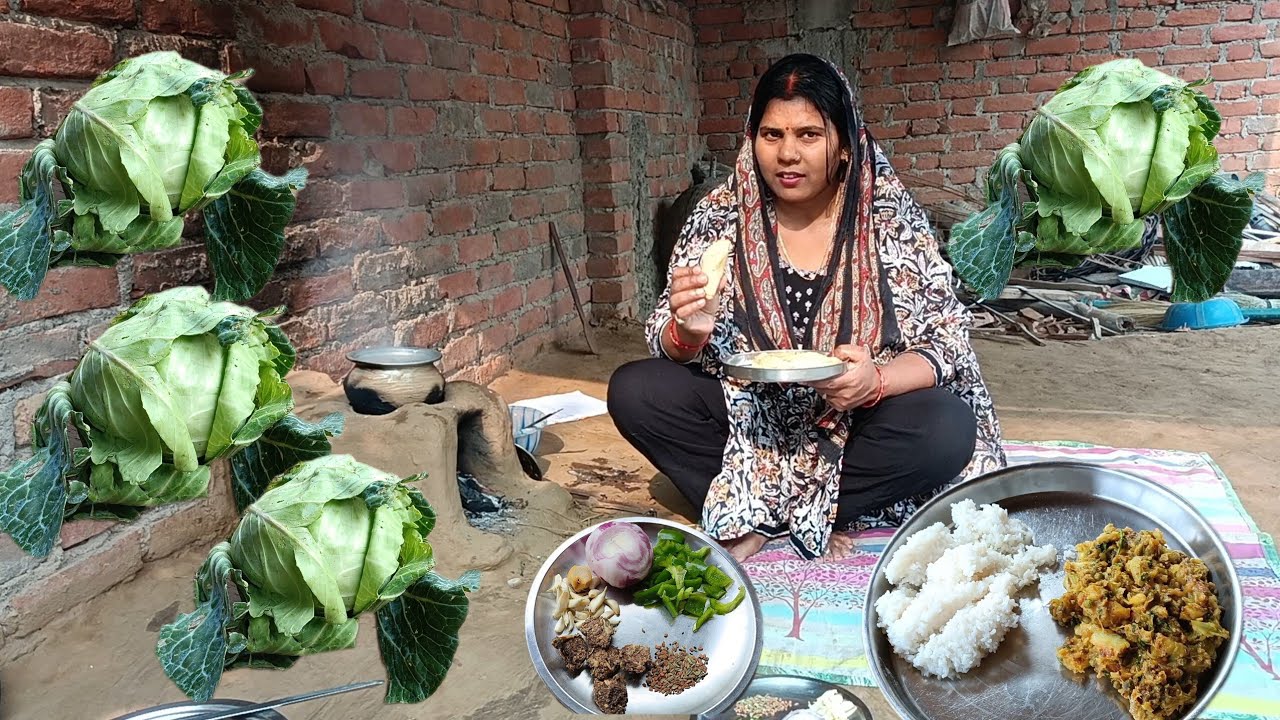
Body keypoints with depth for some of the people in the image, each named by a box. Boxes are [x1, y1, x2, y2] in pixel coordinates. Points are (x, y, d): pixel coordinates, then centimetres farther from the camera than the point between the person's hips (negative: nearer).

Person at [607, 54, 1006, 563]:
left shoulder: (892, 219, -7)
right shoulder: (719, 218, -4)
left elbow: (948, 340, -8)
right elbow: (673, 347, -3)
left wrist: (877, 380, -29)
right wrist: (688, 331, -28)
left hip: (855, 429, -1)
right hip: (750, 423, 1)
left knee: (949, 428, -29)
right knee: (633, 392, -19)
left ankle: (755, 514, -14)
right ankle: (808, 523, -16)